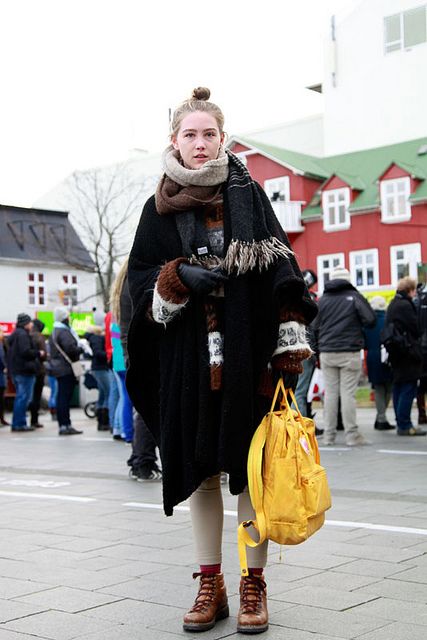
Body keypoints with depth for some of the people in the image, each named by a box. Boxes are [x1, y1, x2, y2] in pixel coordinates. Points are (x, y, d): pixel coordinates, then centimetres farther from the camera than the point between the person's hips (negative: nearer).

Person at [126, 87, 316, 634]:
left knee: (252, 467, 1)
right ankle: (210, 584, 17)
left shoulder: (248, 195, 6)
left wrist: (291, 343, -9)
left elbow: (281, 271, -1)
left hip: (248, 352, -1)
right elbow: (141, 281, 8)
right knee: (200, 468, 6)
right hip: (188, 358, 2)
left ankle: (254, 584, 13)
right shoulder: (159, 209, 10)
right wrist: (179, 278, -13)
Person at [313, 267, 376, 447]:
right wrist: (356, 323, 13)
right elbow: (371, 320, -7)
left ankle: (328, 435, 7)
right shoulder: (354, 297, -1)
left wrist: (318, 349, 14)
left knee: (330, 393, 6)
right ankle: (352, 435, -2)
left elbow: (315, 327, 7)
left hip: (327, 353, 3)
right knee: (348, 393, -2)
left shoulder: (322, 299, 8)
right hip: (349, 352, -3)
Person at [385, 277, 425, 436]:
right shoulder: (406, 305, -15)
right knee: (409, 388, -7)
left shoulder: (393, 304, 15)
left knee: (399, 387, 11)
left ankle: (401, 423, 16)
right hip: (408, 352, -10)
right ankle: (405, 425, -8)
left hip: (397, 353, 10)